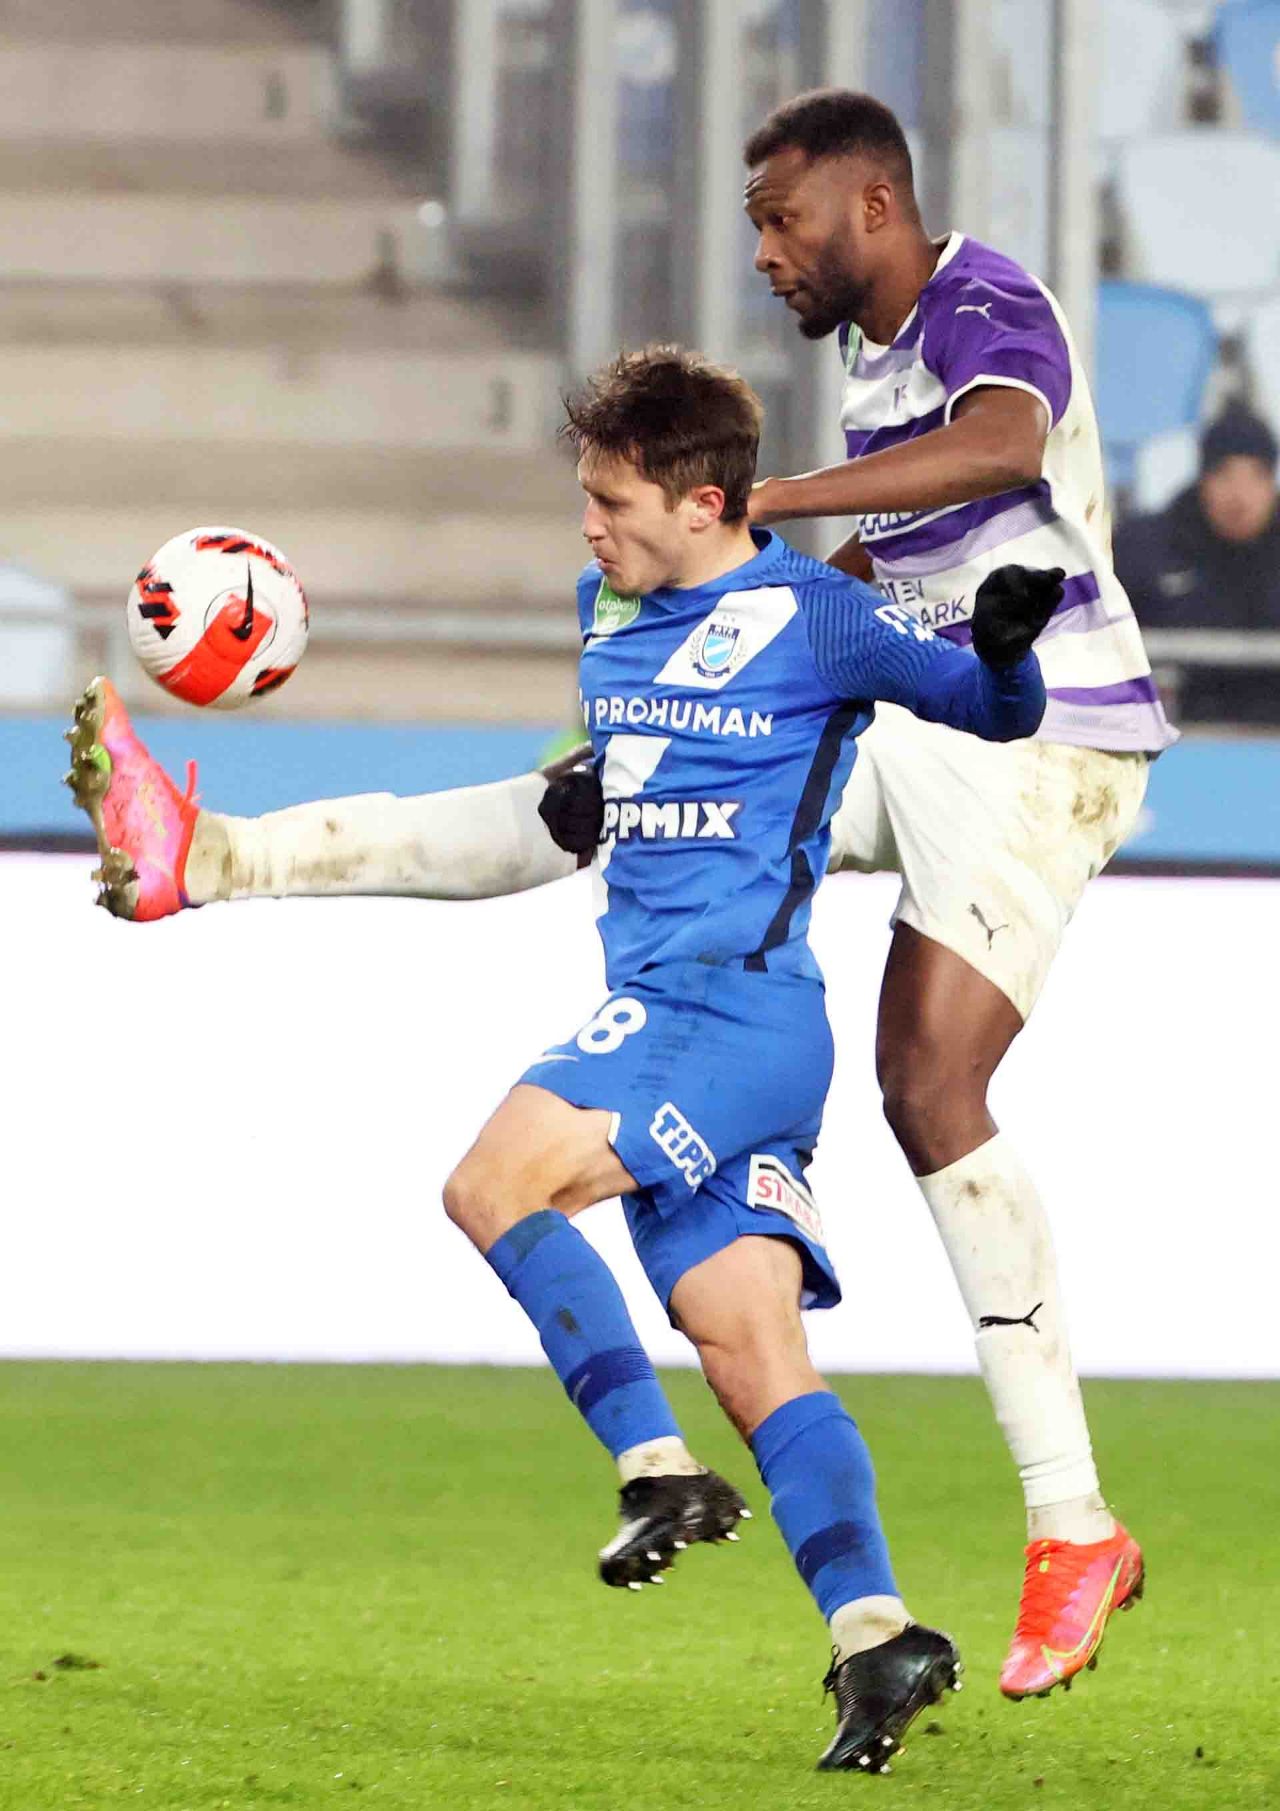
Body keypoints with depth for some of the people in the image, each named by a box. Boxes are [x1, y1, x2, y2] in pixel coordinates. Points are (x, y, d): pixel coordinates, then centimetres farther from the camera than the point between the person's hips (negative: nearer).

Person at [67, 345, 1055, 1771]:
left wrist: (1005, 645, -23)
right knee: (746, 1343, -3)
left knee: (495, 1183, -23)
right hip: (655, 1011, 8)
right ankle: (874, 1637, -10)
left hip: (740, 1008, -8)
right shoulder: (609, 611, 18)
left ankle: (659, 1468, -20)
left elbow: (997, 712, -2)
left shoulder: (810, 616, -5)